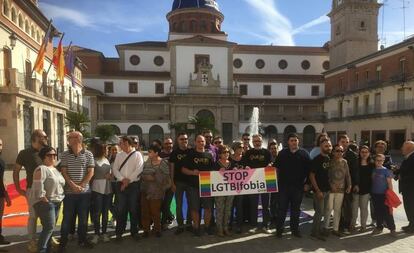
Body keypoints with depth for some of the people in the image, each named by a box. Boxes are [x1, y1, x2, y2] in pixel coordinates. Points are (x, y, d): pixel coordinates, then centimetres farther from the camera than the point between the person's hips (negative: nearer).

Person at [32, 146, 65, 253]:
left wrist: (58, 200, 13)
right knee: (49, 227, -10)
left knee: (50, 227, 14)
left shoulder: (55, 169, 15)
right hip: (45, 203, -8)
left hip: (56, 202, 8)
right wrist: (46, 201, -18)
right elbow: (38, 188, -20)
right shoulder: (41, 169, -13)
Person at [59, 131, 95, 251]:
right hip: (69, 191, 0)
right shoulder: (65, 155, 2)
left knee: (83, 217, 10)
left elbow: (90, 172, -4)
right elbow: (64, 172, -2)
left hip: (84, 191, 0)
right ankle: (63, 241, 22)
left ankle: (82, 239, 25)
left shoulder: (88, 154, -1)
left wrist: (81, 186, -12)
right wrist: (73, 186, -14)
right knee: (67, 217, 7)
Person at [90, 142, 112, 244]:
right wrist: (105, 176, -8)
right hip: (97, 189, -5)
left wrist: (110, 175, -1)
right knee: (97, 212, -1)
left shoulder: (107, 160, 14)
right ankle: (97, 233, 10)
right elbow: (92, 174, -10)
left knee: (105, 212, 9)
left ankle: (104, 233, 19)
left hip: (108, 189, 5)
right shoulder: (94, 161, -5)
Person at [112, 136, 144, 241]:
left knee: (133, 209, 5)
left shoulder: (137, 154, 0)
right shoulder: (119, 155, 12)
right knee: (120, 209, 3)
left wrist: (128, 180, -13)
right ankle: (119, 232, 14)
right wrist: (123, 179, -12)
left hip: (133, 185, -3)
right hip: (120, 185, 3)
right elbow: (115, 169, 4)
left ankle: (134, 231, 18)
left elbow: (138, 170, -10)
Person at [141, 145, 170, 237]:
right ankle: (146, 229, 19)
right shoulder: (147, 162, 12)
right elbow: (142, 174, 12)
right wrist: (147, 177, -6)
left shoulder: (163, 163, -4)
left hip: (156, 192, -4)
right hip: (145, 191, 5)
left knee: (155, 211, 1)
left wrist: (154, 178, -11)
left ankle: (157, 229, 18)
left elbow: (165, 177, -10)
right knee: (145, 211, 6)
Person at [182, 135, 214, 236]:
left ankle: (207, 226, 24)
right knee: (195, 208, 5)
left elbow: (214, 169, 11)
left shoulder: (209, 155, 8)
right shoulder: (190, 154, 4)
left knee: (208, 207, 6)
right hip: (194, 185, -1)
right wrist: (192, 172, -14)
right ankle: (196, 227, 19)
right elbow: (183, 169, 3)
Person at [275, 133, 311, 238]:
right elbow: (277, 168, 4)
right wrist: (278, 182, -1)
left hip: (298, 186, 1)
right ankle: (279, 229, 13)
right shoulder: (282, 153, 3)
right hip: (284, 185, -1)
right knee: (282, 208, 3)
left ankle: (295, 229, 24)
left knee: (296, 209, 11)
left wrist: (307, 183, -1)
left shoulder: (304, 153, 3)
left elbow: (308, 170, 3)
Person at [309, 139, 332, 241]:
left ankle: (319, 229, 29)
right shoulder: (316, 159, -14)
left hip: (327, 189, 7)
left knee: (322, 211, 15)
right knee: (320, 211, -1)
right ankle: (314, 232, 12)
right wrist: (317, 190, -18)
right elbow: (311, 176, -15)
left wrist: (330, 186, 7)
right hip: (319, 190, -7)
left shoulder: (329, 158, 6)